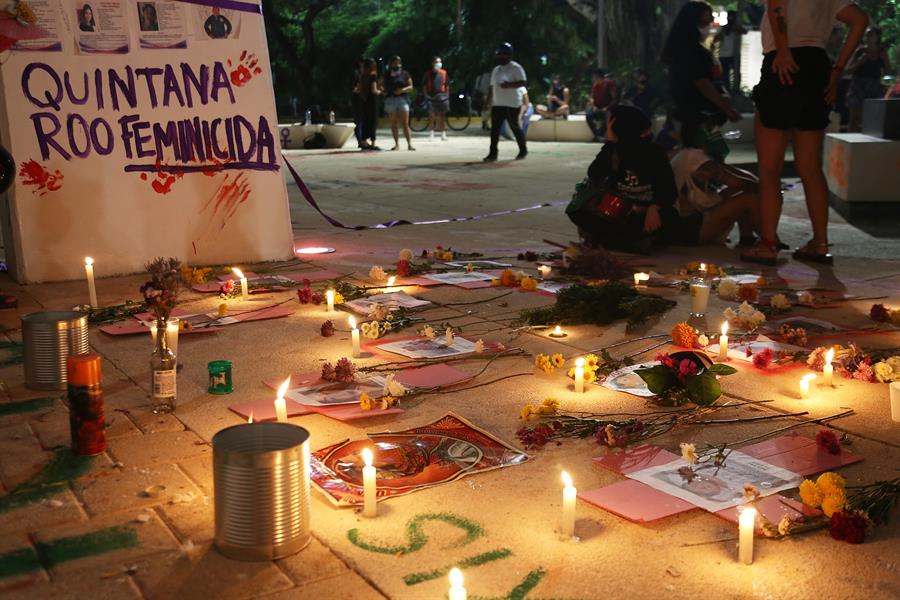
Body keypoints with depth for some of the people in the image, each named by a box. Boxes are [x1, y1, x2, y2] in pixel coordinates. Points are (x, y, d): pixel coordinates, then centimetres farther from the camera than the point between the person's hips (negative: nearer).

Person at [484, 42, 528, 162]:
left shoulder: (515, 68, -7)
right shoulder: (496, 70, 17)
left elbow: (524, 82, -16)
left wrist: (509, 85, -26)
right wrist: (488, 101, 17)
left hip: (512, 104, -7)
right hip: (497, 104, 7)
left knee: (514, 127, 1)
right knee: (494, 128, -1)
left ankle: (523, 150, 18)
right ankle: (493, 153, -2)